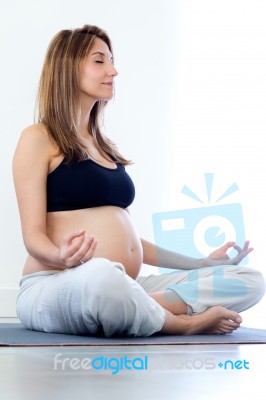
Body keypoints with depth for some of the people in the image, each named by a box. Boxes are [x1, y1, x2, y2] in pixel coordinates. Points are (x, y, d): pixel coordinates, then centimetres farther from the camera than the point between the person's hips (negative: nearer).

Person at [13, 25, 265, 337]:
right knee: (100, 275, -44)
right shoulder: (38, 138, 1)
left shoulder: (105, 146, 23)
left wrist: (201, 263, 22)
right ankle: (183, 323, -16)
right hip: (56, 287, -7)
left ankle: (140, 307, -25)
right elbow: (33, 236, -7)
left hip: (121, 288, 7)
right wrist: (62, 258, -30)